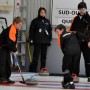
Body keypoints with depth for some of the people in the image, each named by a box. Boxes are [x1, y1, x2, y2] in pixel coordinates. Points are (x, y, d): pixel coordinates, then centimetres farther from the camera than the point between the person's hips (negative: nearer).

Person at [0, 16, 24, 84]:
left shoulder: (15, 30, 9)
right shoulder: (11, 30, -24)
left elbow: (13, 41, 15)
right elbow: (10, 42, -29)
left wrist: (12, 49, 4)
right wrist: (15, 50, -23)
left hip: (6, 48, 11)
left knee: (8, 63, 9)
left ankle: (7, 78, 12)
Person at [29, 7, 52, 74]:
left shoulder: (47, 21, 12)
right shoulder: (35, 21, 0)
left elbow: (50, 31, 17)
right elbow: (31, 30, 0)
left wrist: (50, 40, 12)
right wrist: (31, 39, -5)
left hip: (45, 41, 4)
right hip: (37, 41, -4)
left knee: (44, 55, 6)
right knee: (36, 55, -5)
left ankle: (43, 67, 11)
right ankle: (33, 69, -2)